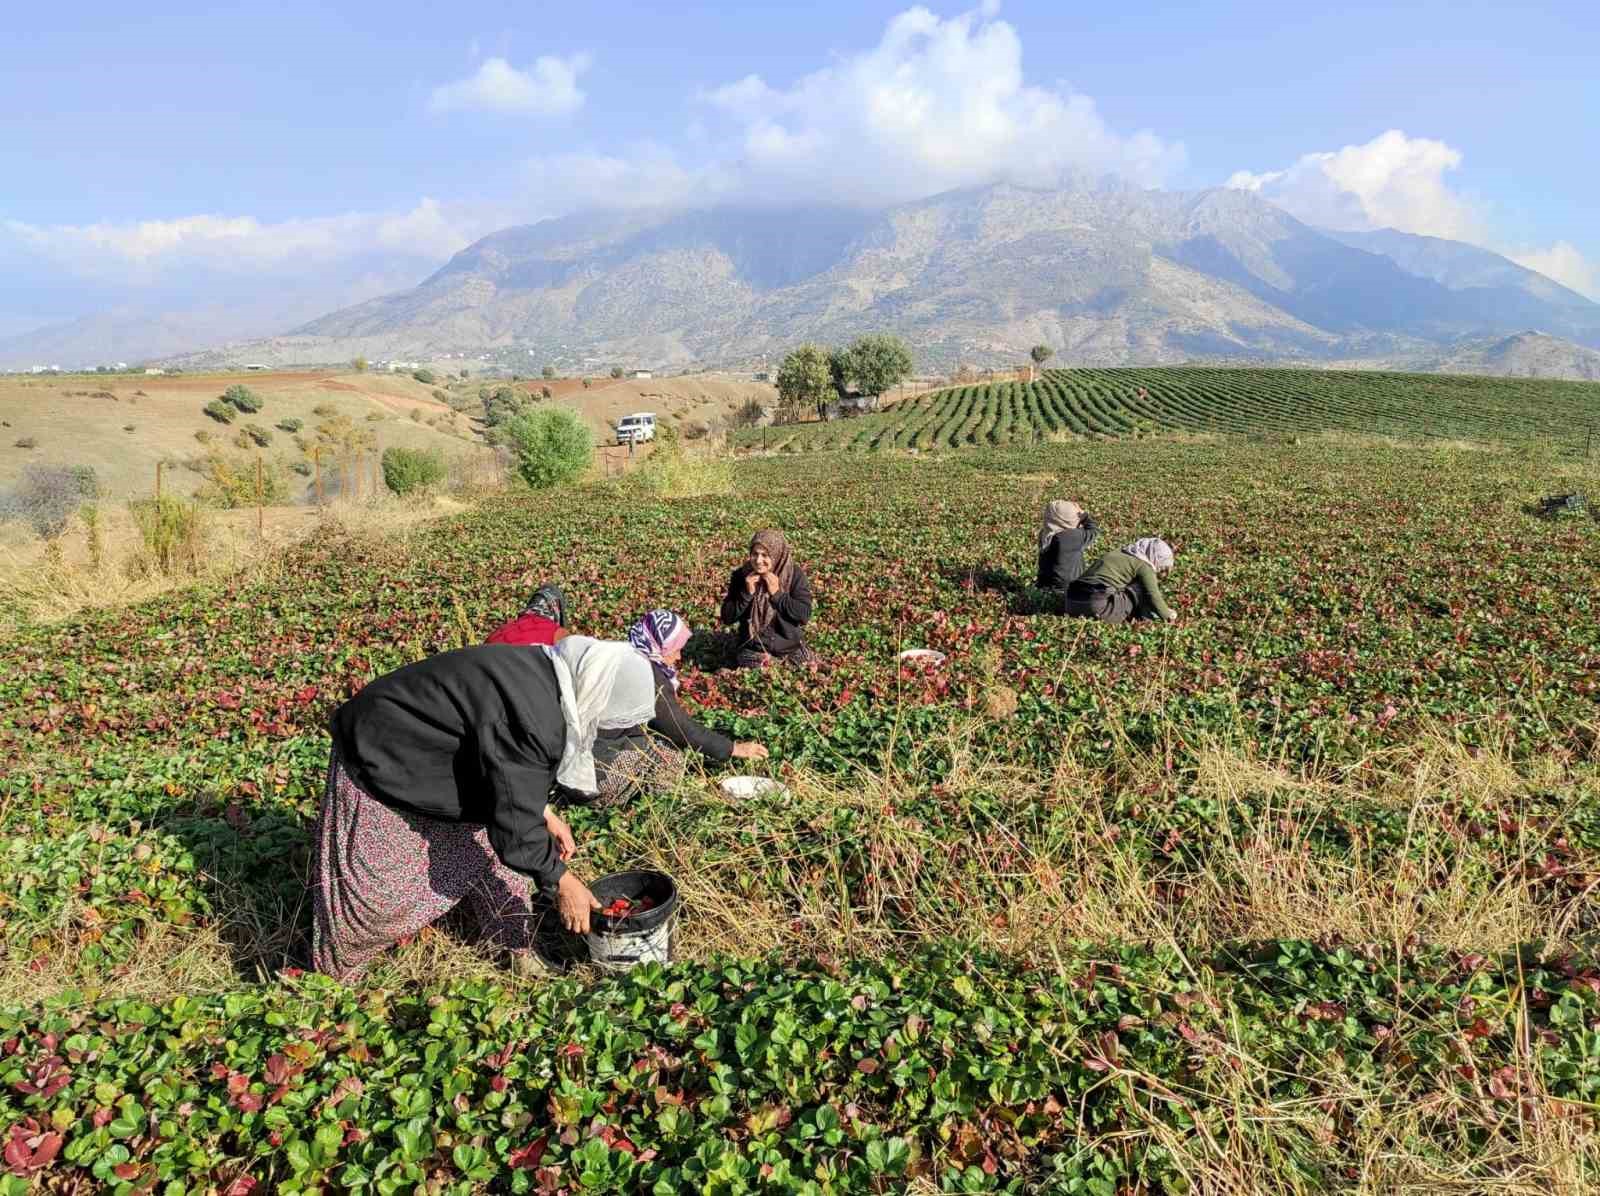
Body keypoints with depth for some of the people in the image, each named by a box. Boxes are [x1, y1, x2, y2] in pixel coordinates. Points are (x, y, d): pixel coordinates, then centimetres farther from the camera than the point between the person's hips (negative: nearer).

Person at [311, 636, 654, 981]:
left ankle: (516, 947, 24)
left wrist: (545, 814, 7)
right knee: (377, 887, 5)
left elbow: (512, 770, 9)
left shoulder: (543, 673, -10)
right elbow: (515, 822, -31)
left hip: (427, 760, 9)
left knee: (491, 851, 10)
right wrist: (560, 883, -19)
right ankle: (337, 965, 32)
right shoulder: (531, 717, -38)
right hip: (377, 765, -9)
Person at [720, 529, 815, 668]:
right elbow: (726, 617, -5)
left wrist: (777, 593, -21)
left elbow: (805, 615, -14)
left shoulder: (795, 575, -8)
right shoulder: (741, 575, -4)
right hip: (753, 653, 0)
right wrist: (747, 593, -17)